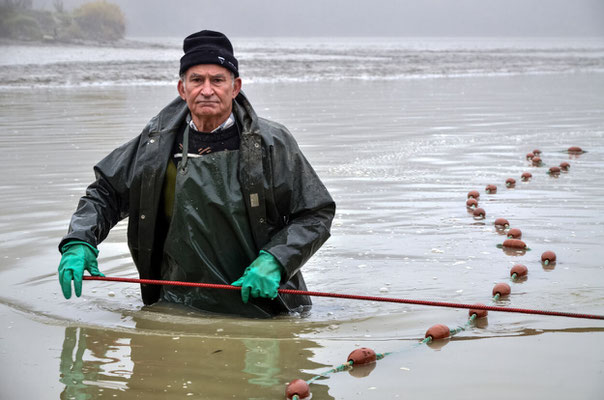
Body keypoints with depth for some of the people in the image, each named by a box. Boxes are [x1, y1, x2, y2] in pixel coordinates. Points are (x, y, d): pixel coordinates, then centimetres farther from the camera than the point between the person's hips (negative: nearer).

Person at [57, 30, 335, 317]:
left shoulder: (272, 145, -1)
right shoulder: (155, 143, 7)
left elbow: (316, 214, 3)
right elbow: (106, 192, 19)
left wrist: (274, 262, -11)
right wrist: (79, 242, 3)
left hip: (255, 303, -1)